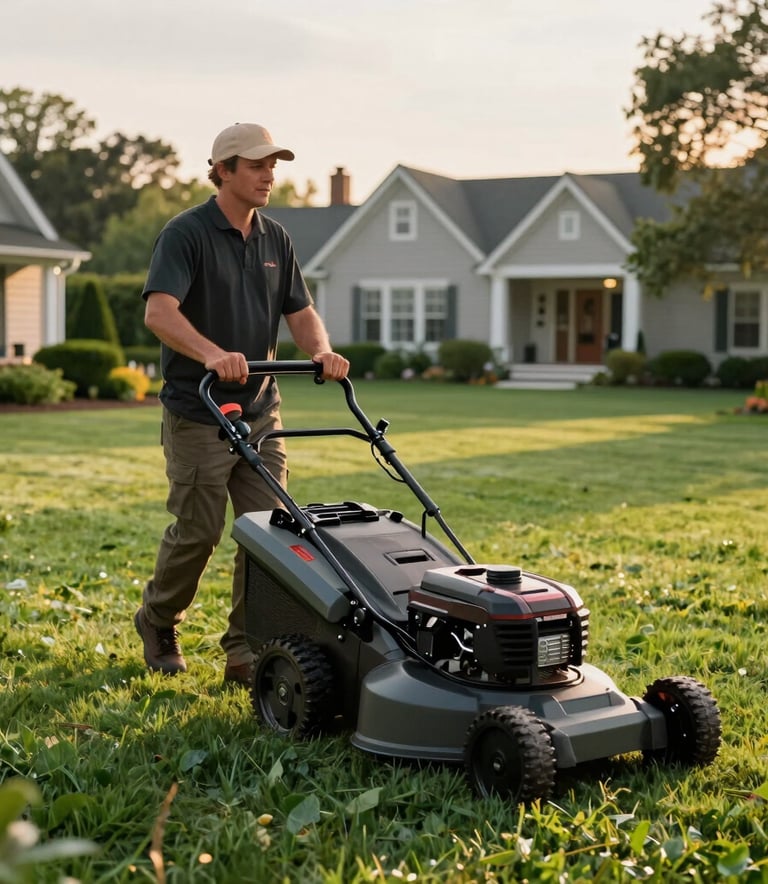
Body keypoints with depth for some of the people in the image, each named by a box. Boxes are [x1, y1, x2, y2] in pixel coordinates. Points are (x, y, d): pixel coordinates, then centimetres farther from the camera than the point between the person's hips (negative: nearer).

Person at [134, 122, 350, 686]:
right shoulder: (186, 233, -11)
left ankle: (247, 653, 8)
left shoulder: (276, 240, 10)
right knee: (198, 530, 2)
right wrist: (213, 353, -42)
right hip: (198, 414, -6)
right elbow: (159, 311, -25)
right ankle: (157, 621, 28)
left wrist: (322, 351, -14)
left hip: (260, 411, 6)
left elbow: (300, 312, 9)